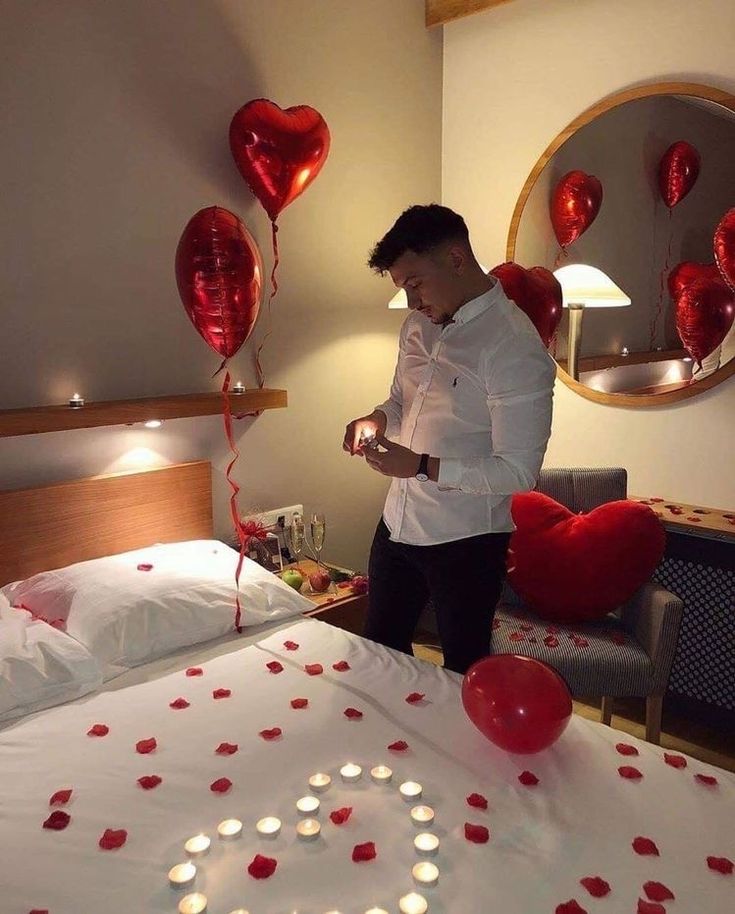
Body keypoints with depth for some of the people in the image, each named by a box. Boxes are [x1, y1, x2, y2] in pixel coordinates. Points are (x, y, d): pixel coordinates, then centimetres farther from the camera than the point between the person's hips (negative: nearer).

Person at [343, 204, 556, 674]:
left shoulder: (514, 348, -21)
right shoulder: (419, 325, 3)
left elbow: (519, 472, -22)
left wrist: (421, 466, -27)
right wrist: (377, 420, -5)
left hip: (466, 541, -7)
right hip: (397, 525, 8)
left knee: (464, 671, 14)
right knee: (380, 649, 24)